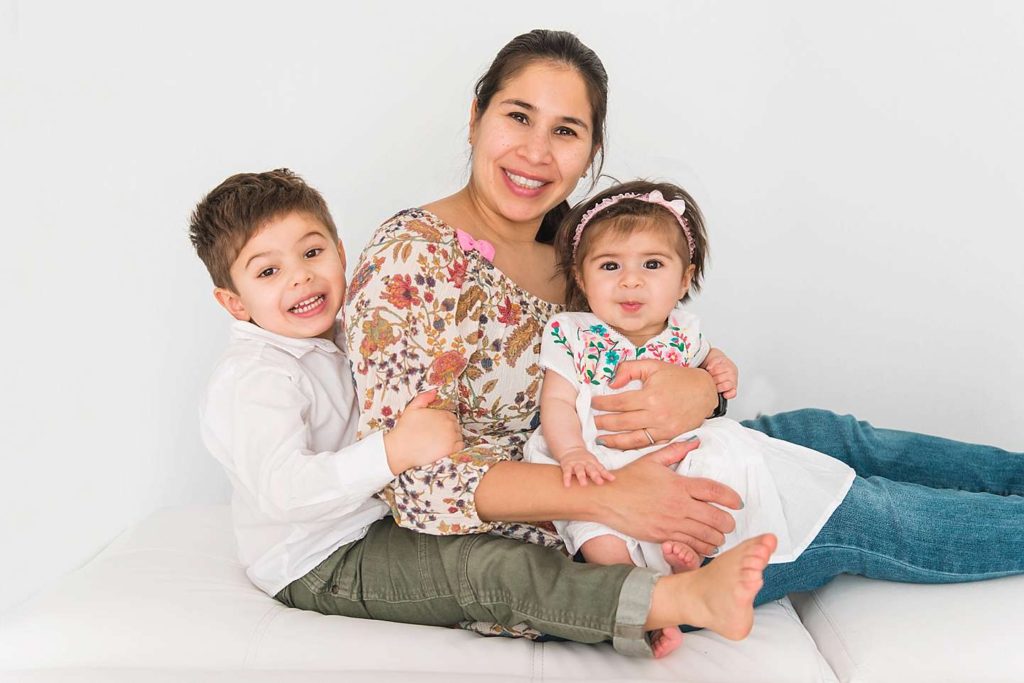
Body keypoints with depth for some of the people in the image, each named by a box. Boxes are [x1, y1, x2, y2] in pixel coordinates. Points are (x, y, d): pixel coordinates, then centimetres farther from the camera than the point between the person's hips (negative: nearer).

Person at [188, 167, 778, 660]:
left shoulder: (340, 343, 11)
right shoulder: (253, 377, -20)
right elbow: (281, 488, -34)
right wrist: (395, 452, -45)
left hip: (380, 519, 10)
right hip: (321, 568, -10)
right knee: (487, 568, -27)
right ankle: (688, 599, -38)